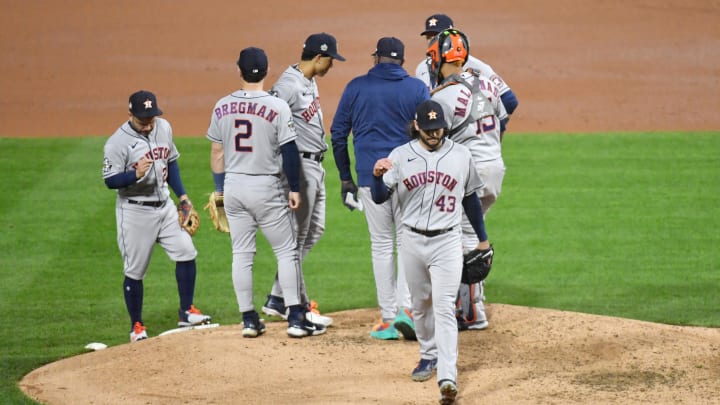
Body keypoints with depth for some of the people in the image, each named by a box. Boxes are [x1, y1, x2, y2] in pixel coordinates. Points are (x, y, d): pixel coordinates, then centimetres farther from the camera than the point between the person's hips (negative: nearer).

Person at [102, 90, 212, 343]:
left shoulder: (163, 128, 3)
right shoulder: (118, 142, -16)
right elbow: (110, 180, -16)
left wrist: (182, 196, 10)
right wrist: (135, 175, -33)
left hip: (165, 205, 6)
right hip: (134, 210, -6)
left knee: (186, 252, -1)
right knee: (135, 271, 0)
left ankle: (186, 312, 13)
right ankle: (137, 326, 13)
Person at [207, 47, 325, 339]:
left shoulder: (222, 107, 1)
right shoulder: (277, 107, -11)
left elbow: (217, 153, 7)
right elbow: (289, 152, -10)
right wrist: (294, 188, -1)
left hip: (233, 185, 4)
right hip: (266, 187, -4)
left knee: (241, 254, 10)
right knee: (286, 251, 4)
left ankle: (249, 320, 12)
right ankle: (295, 318, -1)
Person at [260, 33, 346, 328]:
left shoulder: (310, 82, 13)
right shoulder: (289, 86, -18)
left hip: (316, 165, 11)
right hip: (300, 164, -11)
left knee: (315, 229, 15)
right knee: (298, 236, -4)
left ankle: (277, 299, 18)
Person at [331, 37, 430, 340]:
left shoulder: (356, 87, 5)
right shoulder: (417, 88, 2)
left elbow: (338, 133, 6)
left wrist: (345, 178, 13)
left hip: (370, 177, 1)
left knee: (381, 246, 8)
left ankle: (388, 320, 7)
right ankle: (405, 307, -11)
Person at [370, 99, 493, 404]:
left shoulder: (461, 156, 1)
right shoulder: (401, 156, -1)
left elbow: (471, 198, 13)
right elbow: (379, 198, -6)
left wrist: (482, 238, 18)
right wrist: (377, 175, -28)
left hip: (447, 242, -2)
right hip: (413, 242, 2)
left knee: (444, 308, -11)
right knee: (420, 305, 15)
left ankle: (448, 377, -19)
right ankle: (429, 355, 37)